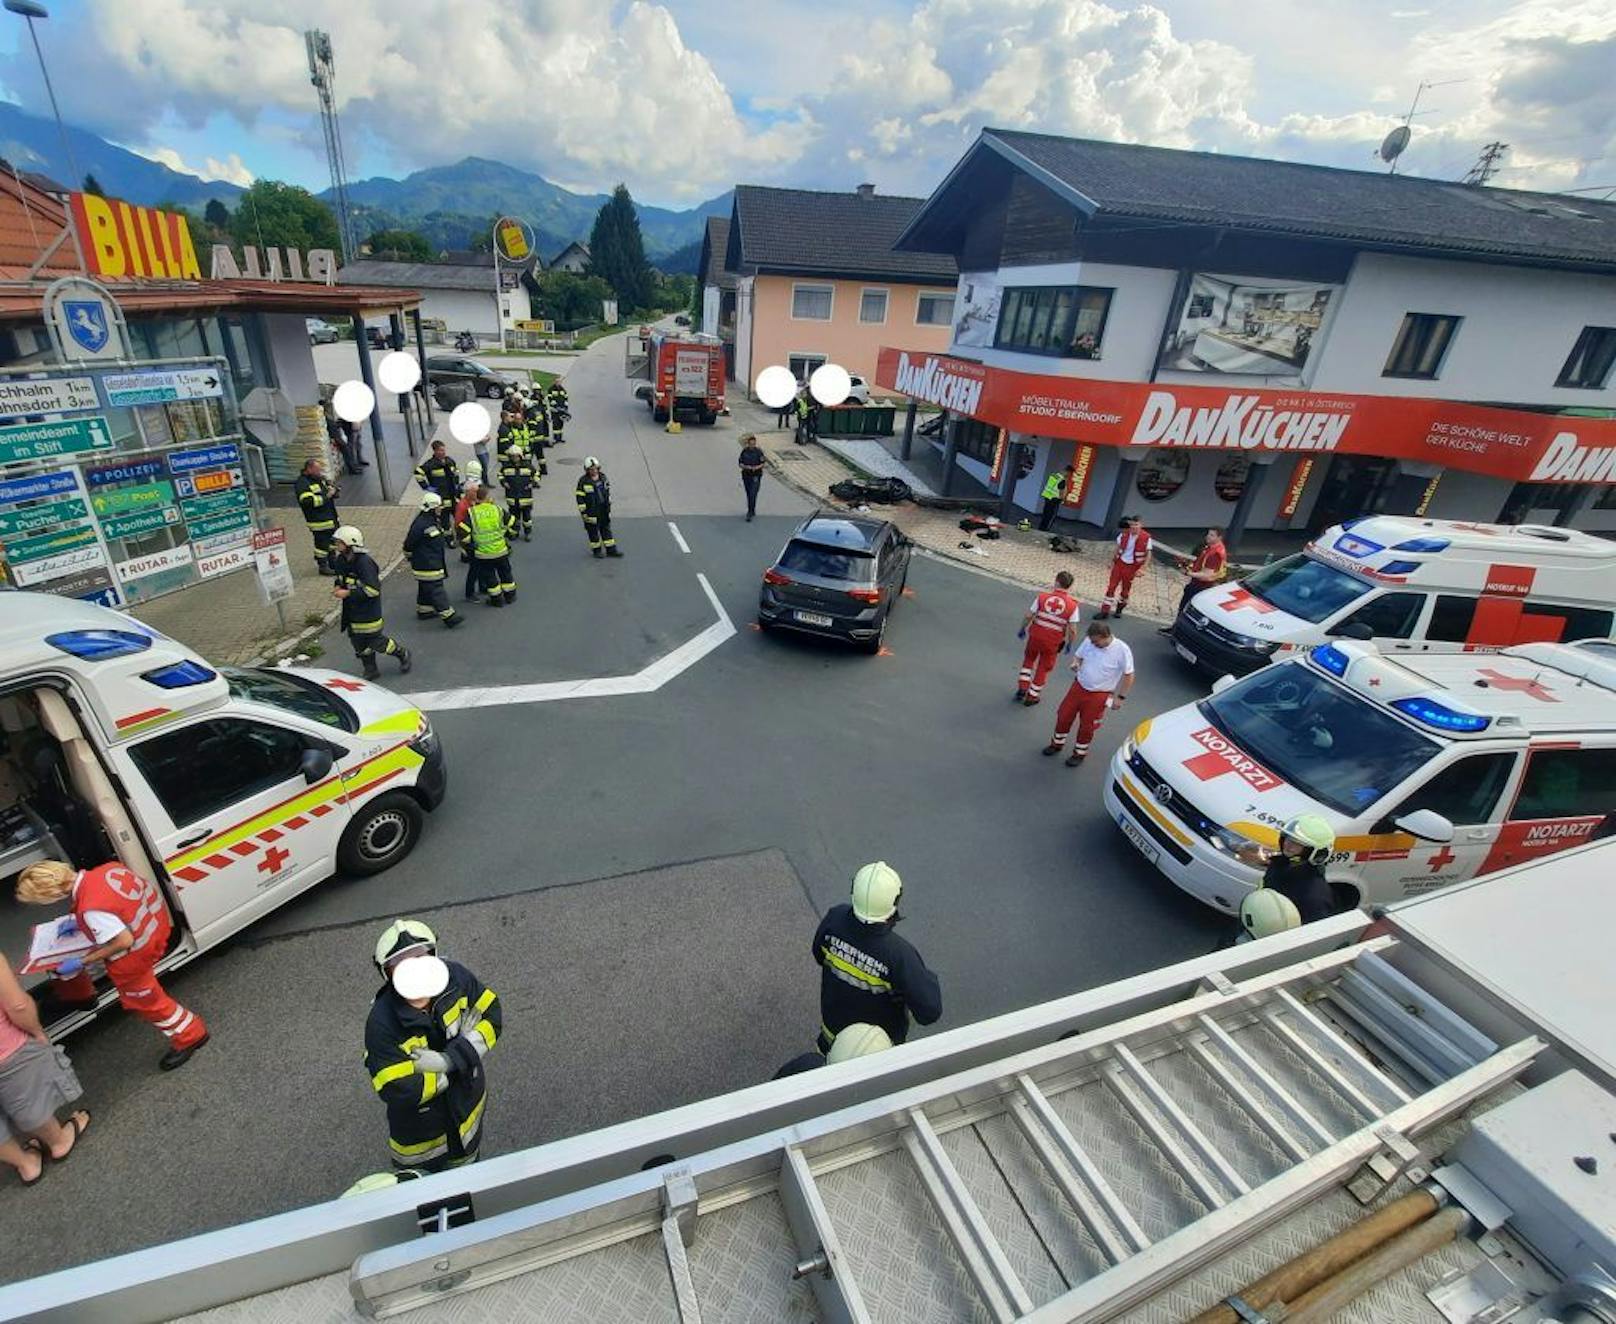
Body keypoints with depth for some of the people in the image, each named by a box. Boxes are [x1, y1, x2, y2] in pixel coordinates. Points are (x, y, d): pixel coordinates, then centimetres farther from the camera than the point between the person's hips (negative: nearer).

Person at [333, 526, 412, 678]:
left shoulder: (365, 562, -25)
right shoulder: (341, 560, 2)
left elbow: (373, 590, -27)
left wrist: (348, 593, -26)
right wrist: (339, 587, 0)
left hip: (369, 610, -8)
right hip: (352, 610, 8)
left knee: (376, 641, 2)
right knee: (358, 642, 14)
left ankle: (403, 655, 26)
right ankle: (370, 670, 29)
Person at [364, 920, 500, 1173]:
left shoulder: (454, 977, -27)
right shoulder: (381, 1024, -35)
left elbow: (492, 1014, -19)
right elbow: (398, 1092, -33)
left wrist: (448, 1060, -30)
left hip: (467, 1100, 3)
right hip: (419, 1126, -3)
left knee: (466, 1161, 34)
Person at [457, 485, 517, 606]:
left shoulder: (471, 513, -9)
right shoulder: (497, 509, -4)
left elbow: (463, 532, -12)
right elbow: (513, 522, 2)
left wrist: (469, 543, 4)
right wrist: (508, 535, 16)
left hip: (483, 552, -2)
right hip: (501, 549, 2)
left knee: (489, 576, 14)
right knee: (505, 572, 20)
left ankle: (497, 599, 20)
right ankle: (510, 595, 32)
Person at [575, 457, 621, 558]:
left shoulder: (603, 477, 3)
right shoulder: (583, 482, -14)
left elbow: (608, 491, 15)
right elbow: (579, 497, -12)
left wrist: (609, 505, 16)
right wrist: (583, 512, -14)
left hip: (604, 510, 6)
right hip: (591, 511, -5)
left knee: (606, 529, 12)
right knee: (593, 531, 5)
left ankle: (611, 549, 19)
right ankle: (597, 550, 18)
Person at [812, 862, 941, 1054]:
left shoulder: (834, 919, -28)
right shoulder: (899, 955, -40)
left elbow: (819, 955, -7)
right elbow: (929, 1011, -31)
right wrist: (930, 980, -12)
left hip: (833, 1025, 3)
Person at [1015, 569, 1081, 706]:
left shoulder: (1043, 596, -13)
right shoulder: (1072, 605, -14)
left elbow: (1028, 616, -9)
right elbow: (1072, 630, -12)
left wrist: (1022, 629, 9)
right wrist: (1069, 644, 6)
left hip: (1035, 636, 1)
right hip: (1053, 643, -1)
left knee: (1029, 659, 28)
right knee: (1043, 668, 18)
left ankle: (1022, 689, 25)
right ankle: (1031, 697, 28)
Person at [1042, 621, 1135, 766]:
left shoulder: (1122, 650, -20)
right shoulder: (1088, 641, -9)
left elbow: (1128, 675, -11)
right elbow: (1077, 656, 8)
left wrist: (1121, 697, -9)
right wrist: (1075, 663, -16)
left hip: (1098, 695, -4)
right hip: (1078, 687, 4)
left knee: (1087, 726, 10)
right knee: (1063, 716, 12)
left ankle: (1079, 753, 34)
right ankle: (1057, 743, 37)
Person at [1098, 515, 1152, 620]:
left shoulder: (1146, 538, -14)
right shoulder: (1124, 534, -5)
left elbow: (1148, 555, -7)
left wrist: (1141, 569, -12)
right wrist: (1112, 561, 9)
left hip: (1131, 567, -2)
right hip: (1119, 563, 3)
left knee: (1125, 589, 12)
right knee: (1111, 586, 0)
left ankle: (1119, 609, 35)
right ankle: (1105, 611, 5)